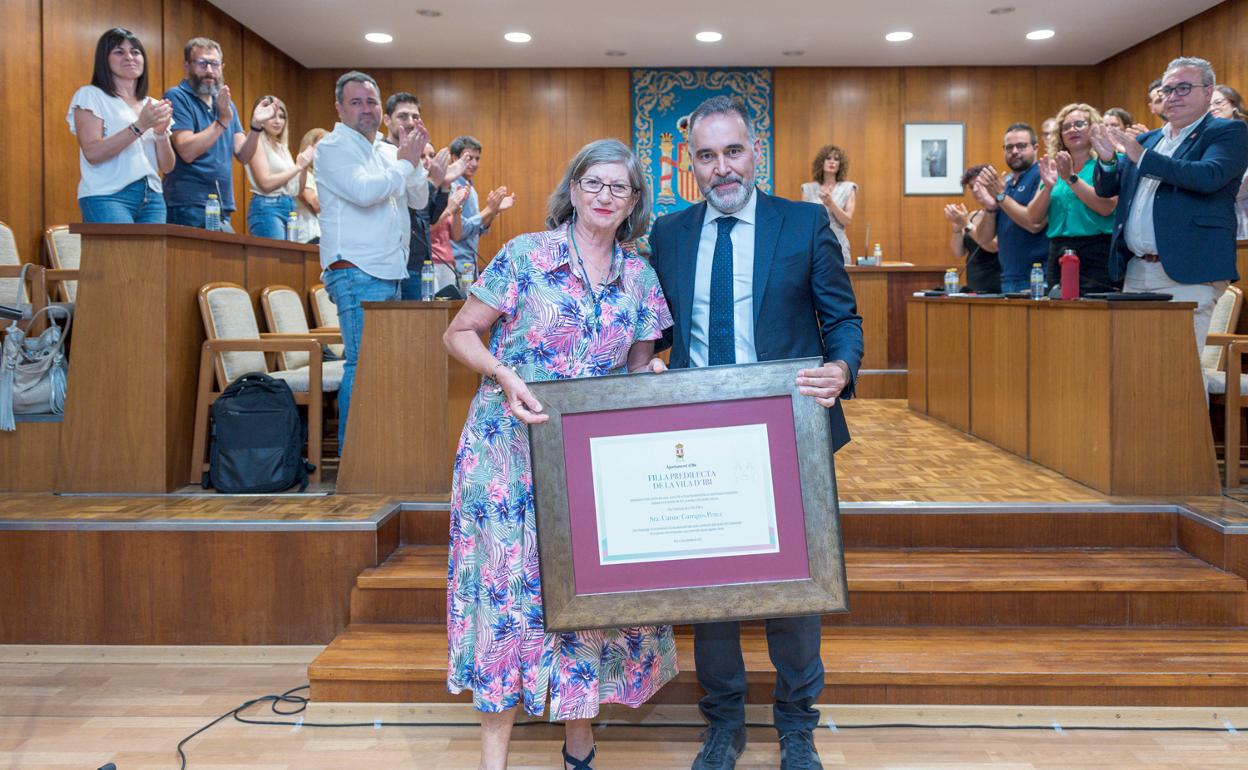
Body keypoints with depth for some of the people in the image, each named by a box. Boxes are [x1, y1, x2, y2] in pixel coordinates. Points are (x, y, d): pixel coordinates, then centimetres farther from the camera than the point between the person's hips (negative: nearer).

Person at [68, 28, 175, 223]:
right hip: (107, 196, -5)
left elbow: (166, 167, 11)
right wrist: (139, 126, -15)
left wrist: (161, 132, -7)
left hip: (152, 199, 5)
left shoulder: (152, 105, 18)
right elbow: (92, 153, -10)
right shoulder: (91, 96, 4)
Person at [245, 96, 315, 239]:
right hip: (267, 207, -7)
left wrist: (304, 166, 1)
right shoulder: (257, 143, -3)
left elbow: (296, 189, 16)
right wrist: (298, 167, -9)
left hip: (290, 207, 7)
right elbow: (266, 183, -15)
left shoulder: (282, 147, 17)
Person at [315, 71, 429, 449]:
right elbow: (364, 191, -21)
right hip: (356, 273, -9)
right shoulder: (334, 147, -4)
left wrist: (413, 159, 7)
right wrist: (403, 163, -8)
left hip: (389, 274, 9)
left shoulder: (381, 153, 21)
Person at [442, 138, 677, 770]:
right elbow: (460, 334, -2)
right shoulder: (525, 255, -4)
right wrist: (504, 374, -18)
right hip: (512, 447, -3)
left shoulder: (641, 277, 7)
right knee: (508, 575, -1)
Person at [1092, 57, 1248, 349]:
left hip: (1188, 273, -6)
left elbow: (1209, 177, -19)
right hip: (1136, 272, 6)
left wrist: (1143, 158, -20)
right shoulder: (1146, 140, 19)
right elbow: (1106, 190, 19)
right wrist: (1108, 161, -3)